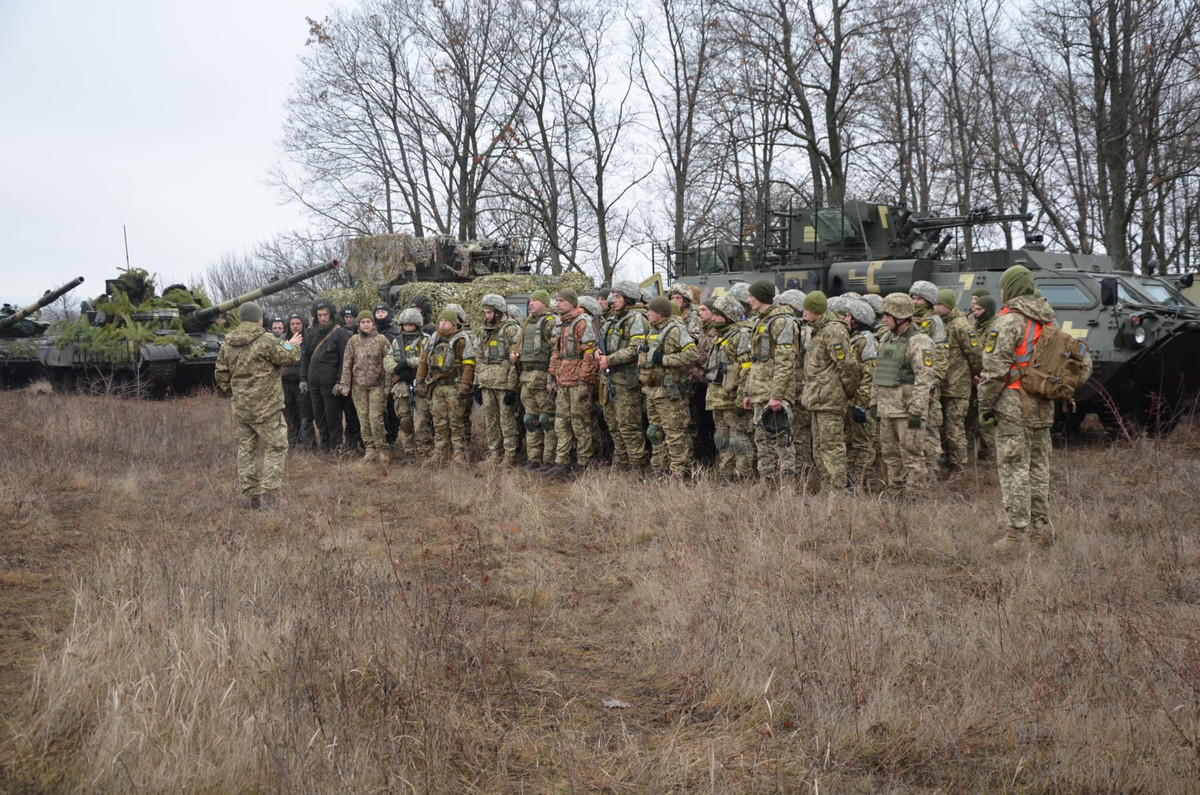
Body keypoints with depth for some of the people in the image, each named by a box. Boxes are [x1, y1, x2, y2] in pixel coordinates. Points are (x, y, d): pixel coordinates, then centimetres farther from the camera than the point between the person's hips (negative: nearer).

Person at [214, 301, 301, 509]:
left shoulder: (228, 343, 7)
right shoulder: (266, 341, -15)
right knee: (275, 448, 2)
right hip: (267, 406, -6)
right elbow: (290, 357, -9)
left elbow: (221, 372, 13)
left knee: (246, 449, 13)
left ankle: (249, 494, 15)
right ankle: (268, 495, -3)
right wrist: (292, 345, 12)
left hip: (240, 407, 6)